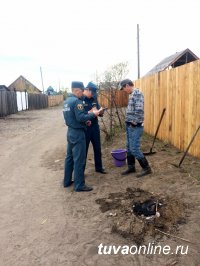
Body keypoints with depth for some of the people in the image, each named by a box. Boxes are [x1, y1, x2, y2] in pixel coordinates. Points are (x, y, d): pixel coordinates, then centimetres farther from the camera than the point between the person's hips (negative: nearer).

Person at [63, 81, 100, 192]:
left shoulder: (67, 101, 11)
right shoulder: (76, 101, -17)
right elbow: (81, 118, -24)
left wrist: (84, 121, 12)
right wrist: (93, 114, -12)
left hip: (70, 131, 10)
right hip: (78, 133, -10)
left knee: (69, 157, 16)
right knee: (79, 160, -3)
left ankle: (67, 181, 26)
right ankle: (79, 185, 5)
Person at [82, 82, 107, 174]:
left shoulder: (94, 99, 7)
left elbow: (101, 114, 11)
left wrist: (100, 112, -12)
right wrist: (90, 112, -28)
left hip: (95, 127, 6)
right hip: (84, 128, -6)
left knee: (97, 148, 15)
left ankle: (99, 167, 32)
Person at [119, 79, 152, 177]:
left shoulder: (137, 93, -15)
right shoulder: (132, 94, 15)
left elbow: (139, 110, -24)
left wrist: (134, 123, -17)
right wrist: (129, 123, 12)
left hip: (135, 126, -10)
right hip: (129, 125, 10)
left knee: (134, 149, -6)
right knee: (129, 148, 15)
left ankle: (146, 168, 8)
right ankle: (131, 167, 28)